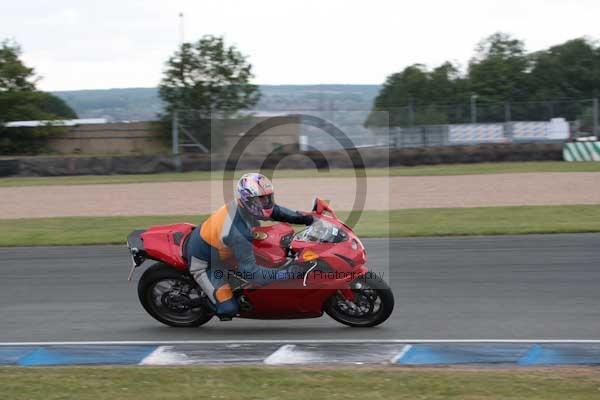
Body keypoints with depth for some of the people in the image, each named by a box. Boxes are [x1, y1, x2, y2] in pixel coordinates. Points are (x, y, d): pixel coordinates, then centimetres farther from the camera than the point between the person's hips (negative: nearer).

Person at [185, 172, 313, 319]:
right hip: (203, 262, -9)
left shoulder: (245, 205, -17)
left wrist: (301, 217, -10)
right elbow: (249, 270, -38)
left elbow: (272, 209, 3)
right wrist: (287, 275, -43)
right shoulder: (237, 231, -40)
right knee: (228, 309, -14)